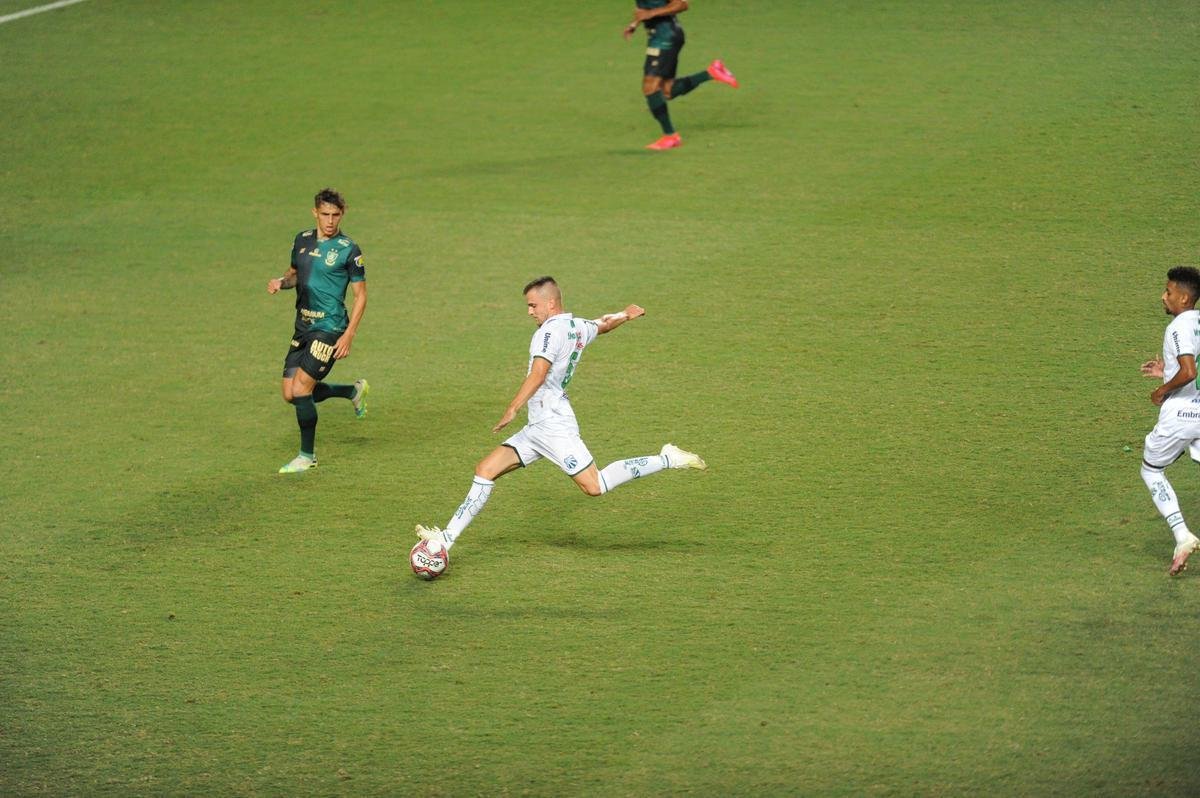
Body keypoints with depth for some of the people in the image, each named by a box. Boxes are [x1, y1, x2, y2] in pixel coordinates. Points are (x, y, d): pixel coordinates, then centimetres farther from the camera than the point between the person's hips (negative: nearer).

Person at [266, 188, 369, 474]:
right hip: (303, 328, 7)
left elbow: (360, 295, -6)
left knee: (301, 389, -14)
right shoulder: (303, 240, 8)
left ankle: (307, 456, 3)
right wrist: (281, 282, -1)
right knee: (290, 394, 7)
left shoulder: (348, 250, -10)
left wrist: (349, 335, -15)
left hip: (330, 329, -7)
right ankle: (354, 391, 30)